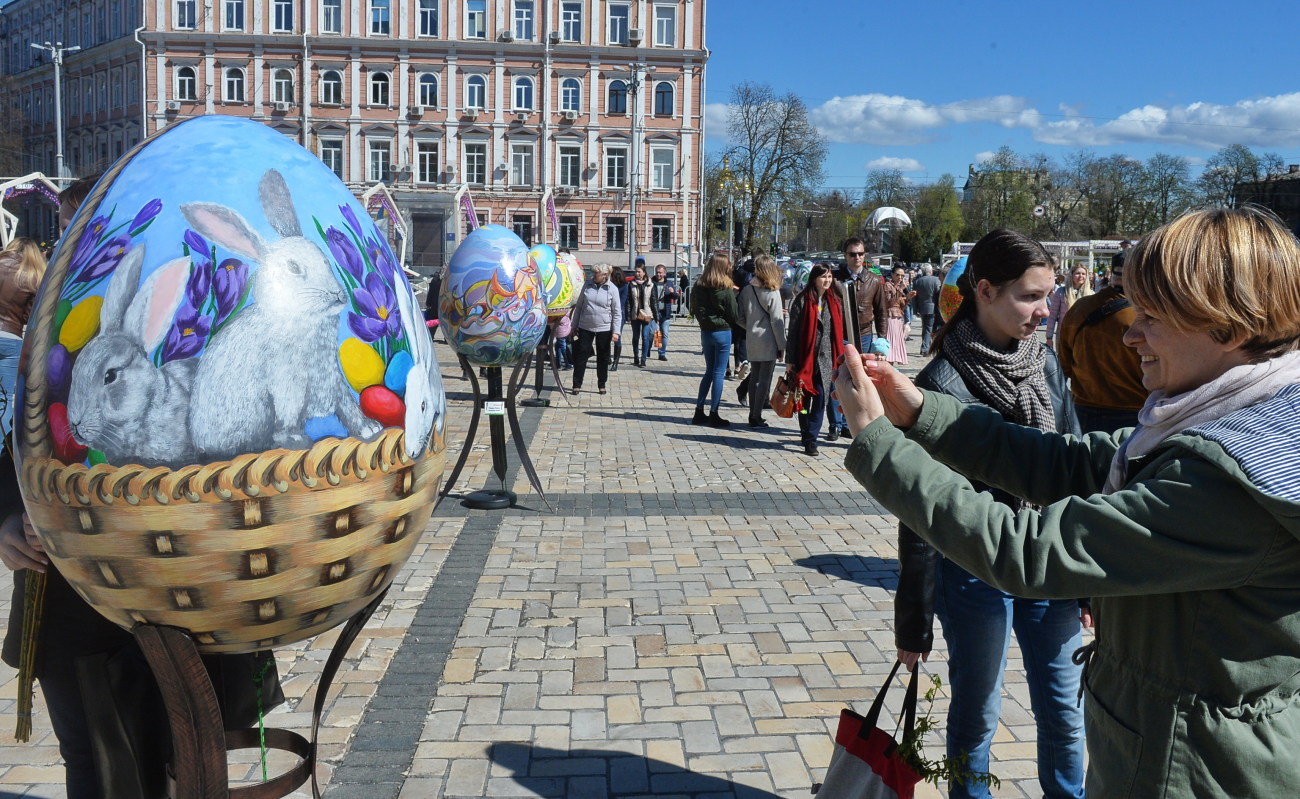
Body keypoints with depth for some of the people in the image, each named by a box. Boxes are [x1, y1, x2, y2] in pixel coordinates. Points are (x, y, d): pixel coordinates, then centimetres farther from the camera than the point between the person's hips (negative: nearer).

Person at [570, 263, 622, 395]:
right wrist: (575, 325, 7)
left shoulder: (612, 289, -5)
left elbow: (617, 312, -3)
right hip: (585, 327, 2)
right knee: (581, 355, 1)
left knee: (603, 357, 8)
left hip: (604, 328, -1)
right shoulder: (587, 285, 1)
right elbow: (579, 306, 9)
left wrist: (616, 332, -9)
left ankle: (601, 385, 20)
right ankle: (577, 385, 7)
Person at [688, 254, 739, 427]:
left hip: (705, 332, 6)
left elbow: (694, 309, 11)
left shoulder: (698, 286, 1)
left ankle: (699, 411, 15)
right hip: (722, 333, -6)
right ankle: (714, 415, 3)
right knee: (719, 373, 1)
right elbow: (734, 316, -7)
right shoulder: (726, 289, -14)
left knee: (709, 371, 16)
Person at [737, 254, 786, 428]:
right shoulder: (772, 292, -12)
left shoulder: (746, 290, 2)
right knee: (764, 379, 1)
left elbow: (741, 318, 4)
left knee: (754, 377, 13)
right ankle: (756, 417, 2)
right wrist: (782, 346, -5)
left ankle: (753, 414, 18)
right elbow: (776, 321, -12)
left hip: (751, 341, 5)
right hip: (768, 342, -5)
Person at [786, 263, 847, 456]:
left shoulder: (834, 302, 9)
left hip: (826, 358, 3)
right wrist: (790, 360, -6)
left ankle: (810, 437, 5)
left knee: (820, 398, -1)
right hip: (805, 357, -3)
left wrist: (840, 358, 8)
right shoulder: (802, 301, -4)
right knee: (805, 400, 4)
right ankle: (808, 437, 14)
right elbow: (793, 331, -4)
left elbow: (839, 331, 13)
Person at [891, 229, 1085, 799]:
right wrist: (914, 619, -9)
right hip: (976, 574, -5)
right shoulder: (944, 381, -15)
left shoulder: (1046, 366, 2)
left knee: (1065, 715, 15)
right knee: (977, 717, 12)